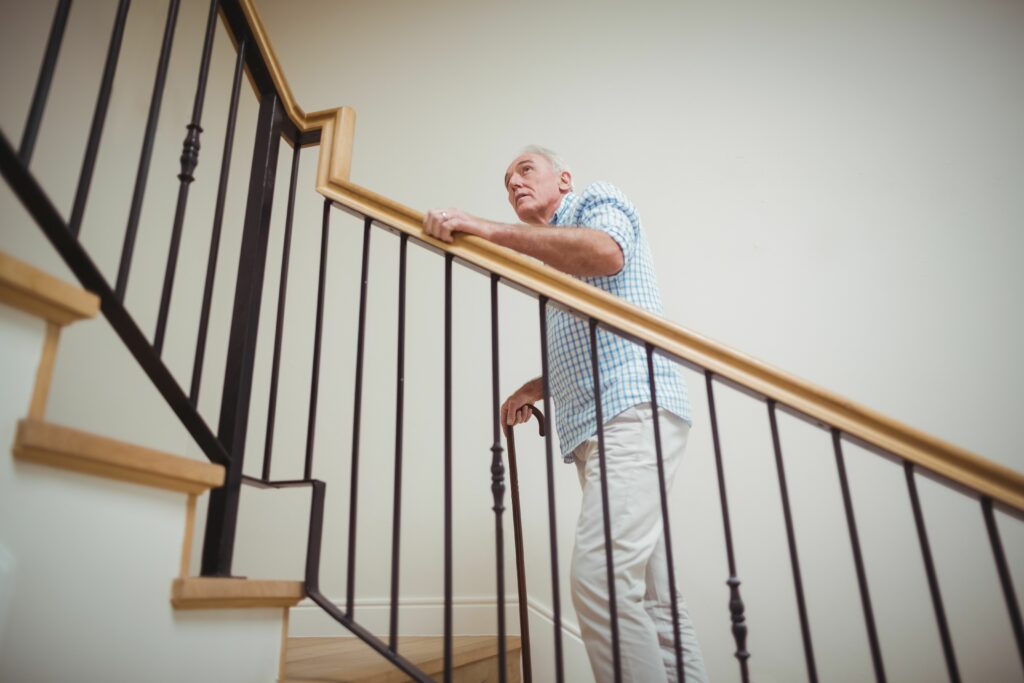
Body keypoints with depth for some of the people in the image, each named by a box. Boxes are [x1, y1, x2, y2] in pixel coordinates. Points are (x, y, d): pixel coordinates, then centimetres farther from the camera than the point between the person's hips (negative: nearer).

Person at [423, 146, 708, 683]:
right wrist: (536, 387, 20)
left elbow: (605, 253, -18)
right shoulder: (550, 264, 31)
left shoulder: (597, 199, 8)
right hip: (592, 429, 9)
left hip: (634, 409, -9)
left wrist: (485, 228, -19)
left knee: (600, 576, -22)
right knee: (652, 597, 5)